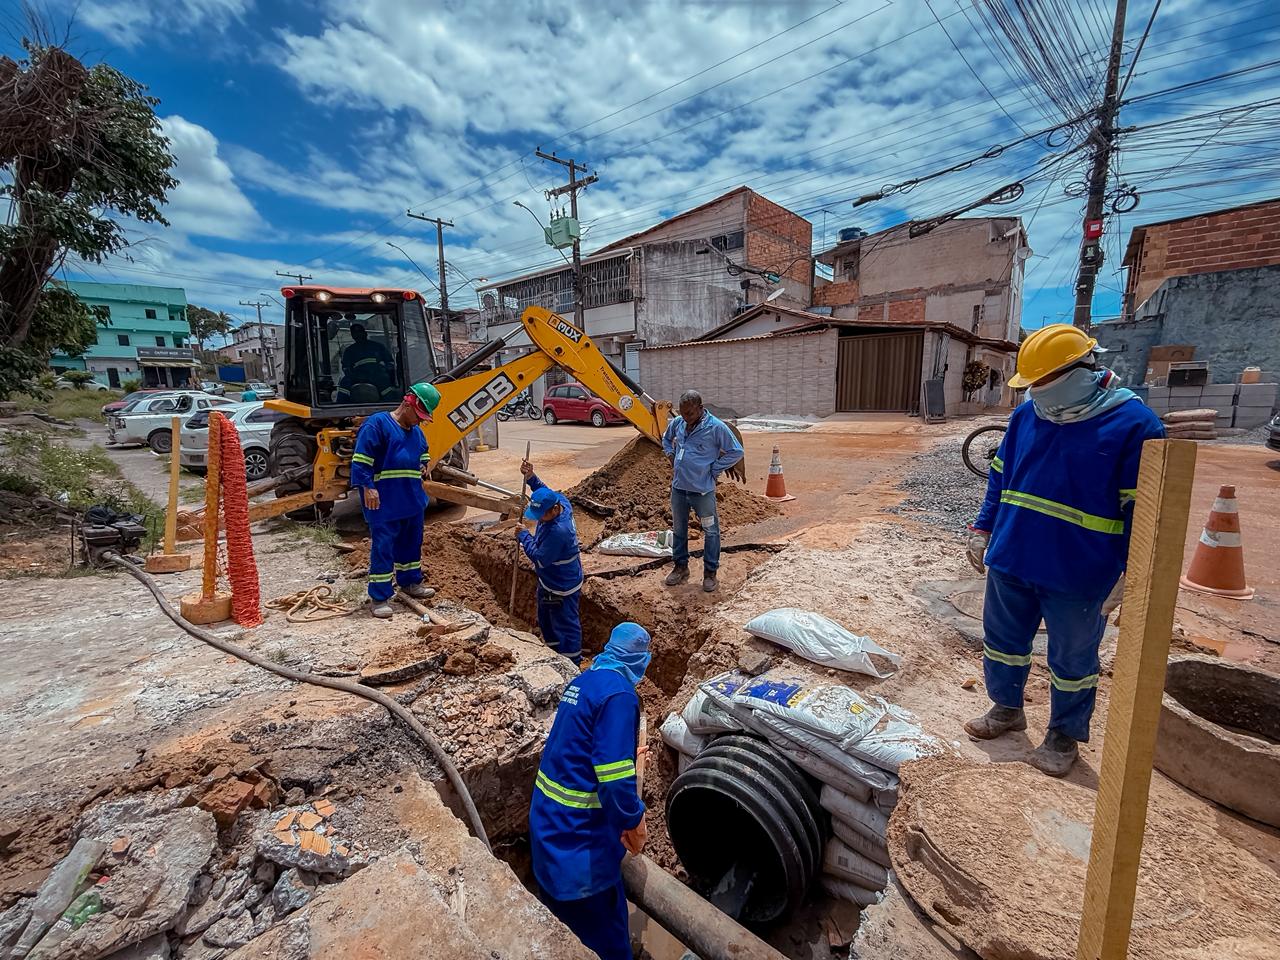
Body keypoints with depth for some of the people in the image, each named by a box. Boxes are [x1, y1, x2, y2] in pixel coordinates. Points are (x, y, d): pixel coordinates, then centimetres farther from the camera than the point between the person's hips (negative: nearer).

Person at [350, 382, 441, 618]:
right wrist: (368, 487, -20)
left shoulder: (416, 431, 15)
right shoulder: (377, 424, -10)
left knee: (411, 543, 18)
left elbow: (424, 455, 32)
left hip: (412, 500, 8)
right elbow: (361, 459, -15)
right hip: (384, 503, -8)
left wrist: (425, 465, 12)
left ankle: (410, 582, 35)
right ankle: (379, 597, 5)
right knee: (383, 547, -3)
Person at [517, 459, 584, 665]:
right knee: (546, 621, 27)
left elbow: (539, 559, -29)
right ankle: (556, 655, 47)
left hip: (561, 588, -10)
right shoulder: (561, 501, -13)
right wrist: (531, 477, -6)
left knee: (565, 626, 9)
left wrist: (523, 536, -17)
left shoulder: (558, 531, -38)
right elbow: (546, 492, 10)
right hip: (549, 580, 10)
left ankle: (572, 666, 28)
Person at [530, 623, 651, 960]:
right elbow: (615, 775, -27)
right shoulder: (619, 694, -23)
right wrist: (634, 821, -11)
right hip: (579, 831, -8)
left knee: (562, 916, 28)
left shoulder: (582, 681, 5)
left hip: (549, 818, 9)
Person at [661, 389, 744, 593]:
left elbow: (736, 452, -10)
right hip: (678, 487, 5)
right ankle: (680, 567, 33)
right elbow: (666, 440, 22)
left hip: (702, 490, -5)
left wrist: (714, 469, -10)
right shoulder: (677, 423, 0)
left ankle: (710, 573, 19)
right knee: (679, 530, 16)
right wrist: (672, 460, 9)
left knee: (710, 532, 5)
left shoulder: (716, 427, -16)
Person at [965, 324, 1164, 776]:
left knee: (1072, 659, 14)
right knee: (1002, 639, 18)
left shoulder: (1134, 424, -12)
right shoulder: (1026, 415, 3)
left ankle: (1065, 734, 35)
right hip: (1009, 561, 5)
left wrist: (1127, 572, -13)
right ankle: (1006, 708, 40)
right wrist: (983, 529, 9)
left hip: (1078, 575, -4)